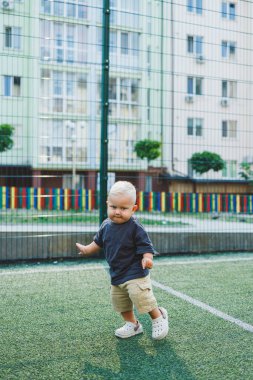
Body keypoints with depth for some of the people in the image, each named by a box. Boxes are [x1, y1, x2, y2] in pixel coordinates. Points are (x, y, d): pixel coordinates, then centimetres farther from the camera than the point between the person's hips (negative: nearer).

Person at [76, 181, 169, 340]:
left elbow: (146, 246, -20)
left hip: (135, 273, -7)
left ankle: (158, 317, 15)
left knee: (141, 297, -13)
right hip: (116, 275, 7)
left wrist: (147, 258, -37)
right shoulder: (106, 225, 0)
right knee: (120, 302, 16)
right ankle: (132, 324, 37)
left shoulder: (135, 227, -20)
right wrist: (87, 249, 19)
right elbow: (99, 242, 20)